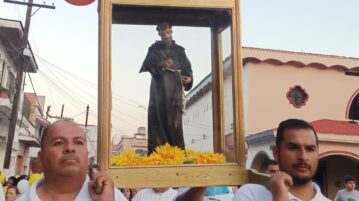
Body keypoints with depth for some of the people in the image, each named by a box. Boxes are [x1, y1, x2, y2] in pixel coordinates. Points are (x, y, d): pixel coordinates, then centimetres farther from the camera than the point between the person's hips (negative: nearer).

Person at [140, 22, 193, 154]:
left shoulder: (179, 50, 16)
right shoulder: (154, 49, 13)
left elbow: (187, 68, 12)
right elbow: (146, 66, 1)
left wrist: (189, 78, -9)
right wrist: (161, 64, -15)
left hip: (174, 92, 0)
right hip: (159, 92, 0)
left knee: (175, 124, -8)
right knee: (158, 122, -8)